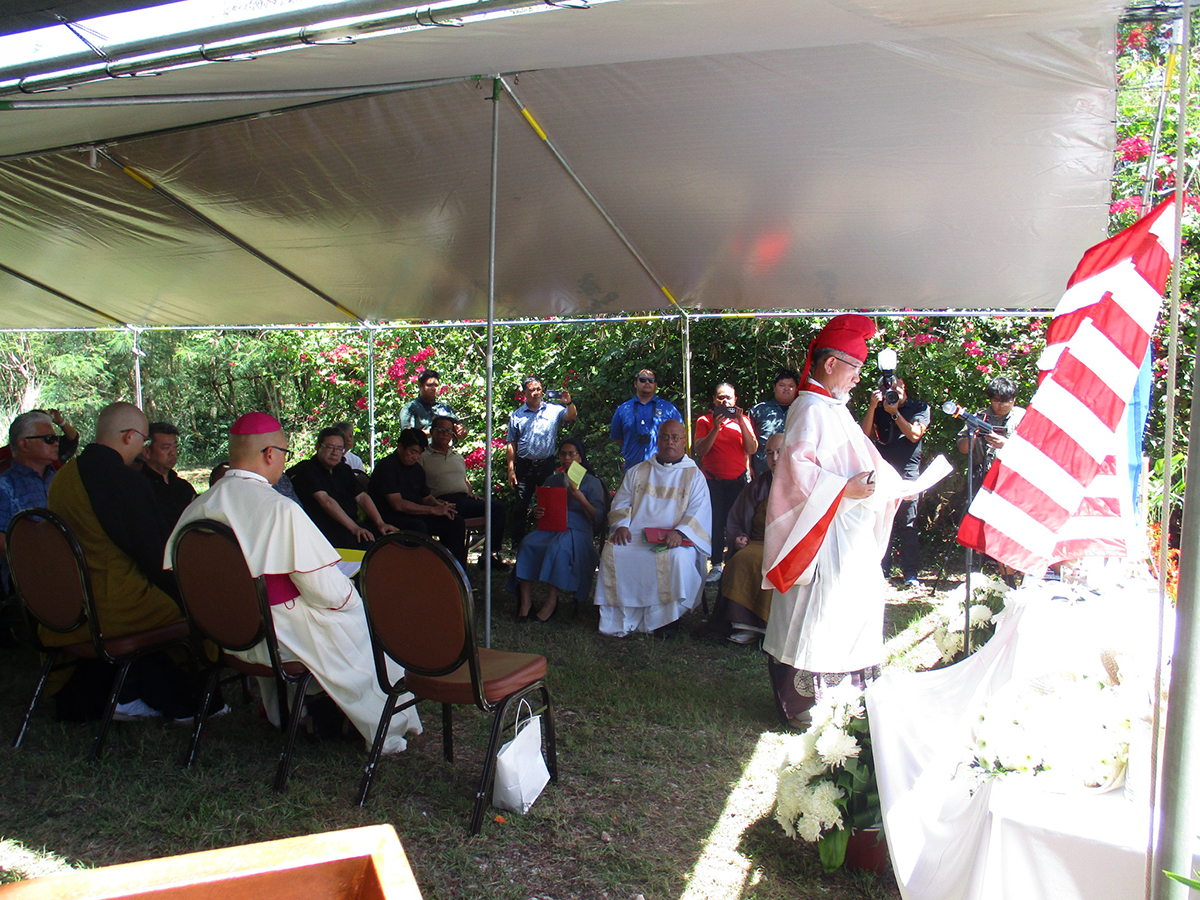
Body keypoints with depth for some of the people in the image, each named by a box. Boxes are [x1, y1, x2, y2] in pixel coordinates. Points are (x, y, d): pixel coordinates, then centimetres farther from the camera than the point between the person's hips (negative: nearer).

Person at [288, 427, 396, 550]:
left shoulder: (343, 469, 18)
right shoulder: (306, 470, -5)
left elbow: (361, 497, 11)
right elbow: (325, 501, -17)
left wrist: (380, 523, -6)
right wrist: (354, 528, -26)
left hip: (353, 525, 7)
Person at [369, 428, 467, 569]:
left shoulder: (417, 468, 15)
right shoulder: (386, 466, -12)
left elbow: (426, 497, 23)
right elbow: (398, 504, -21)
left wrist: (440, 504, -2)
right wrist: (433, 510, -21)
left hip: (417, 516, 8)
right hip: (392, 519, -8)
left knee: (456, 522, -6)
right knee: (418, 526, -37)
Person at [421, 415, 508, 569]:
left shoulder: (458, 456, 32)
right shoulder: (423, 457, 10)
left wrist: (471, 493, 15)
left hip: (465, 499, 6)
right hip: (443, 501, -6)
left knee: (499, 507, -17)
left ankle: (492, 554, -14)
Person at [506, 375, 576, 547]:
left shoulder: (553, 410, 4)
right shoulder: (517, 415, 7)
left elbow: (571, 416, -12)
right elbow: (511, 444, 6)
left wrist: (569, 403, -33)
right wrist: (511, 469, 0)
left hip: (547, 464, 0)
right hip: (524, 466, 0)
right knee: (521, 505, 3)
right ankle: (517, 544, 10)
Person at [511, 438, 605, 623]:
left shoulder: (592, 482, 9)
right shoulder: (552, 480, 23)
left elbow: (598, 519, 0)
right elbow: (542, 509, 24)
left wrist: (581, 499, -14)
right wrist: (536, 512, 0)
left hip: (577, 532, -4)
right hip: (550, 529, 4)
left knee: (558, 546, -38)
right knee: (528, 544, -29)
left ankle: (551, 602, -30)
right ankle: (525, 603, -29)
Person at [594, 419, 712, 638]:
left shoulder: (694, 476, 12)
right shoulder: (637, 472, 21)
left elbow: (698, 512, 0)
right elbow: (621, 503, 16)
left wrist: (679, 532, -19)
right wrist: (621, 525, -6)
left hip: (674, 539, -2)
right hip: (635, 536, 2)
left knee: (677, 557, -35)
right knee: (612, 552, -27)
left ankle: (667, 618, -17)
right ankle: (621, 617, -16)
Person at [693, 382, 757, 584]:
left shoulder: (743, 420, 10)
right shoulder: (704, 421, 6)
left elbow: (752, 449, -2)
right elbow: (700, 450, -5)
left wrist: (741, 423, -11)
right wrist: (716, 428, -15)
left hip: (737, 480, 1)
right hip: (713, 481, -1)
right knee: (715, 523, -3)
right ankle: (717, 565, 6)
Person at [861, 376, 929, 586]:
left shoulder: (919, 407, 8)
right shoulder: (878, 408, 13)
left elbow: (914, 434, -6)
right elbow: (865, 433, 0)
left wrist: (895, 413, -11)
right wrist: (872, 406, -9)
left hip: (907, 470, -2)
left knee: (907, 523, -4)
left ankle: (911, 573, 0)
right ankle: (881, 569, 7)